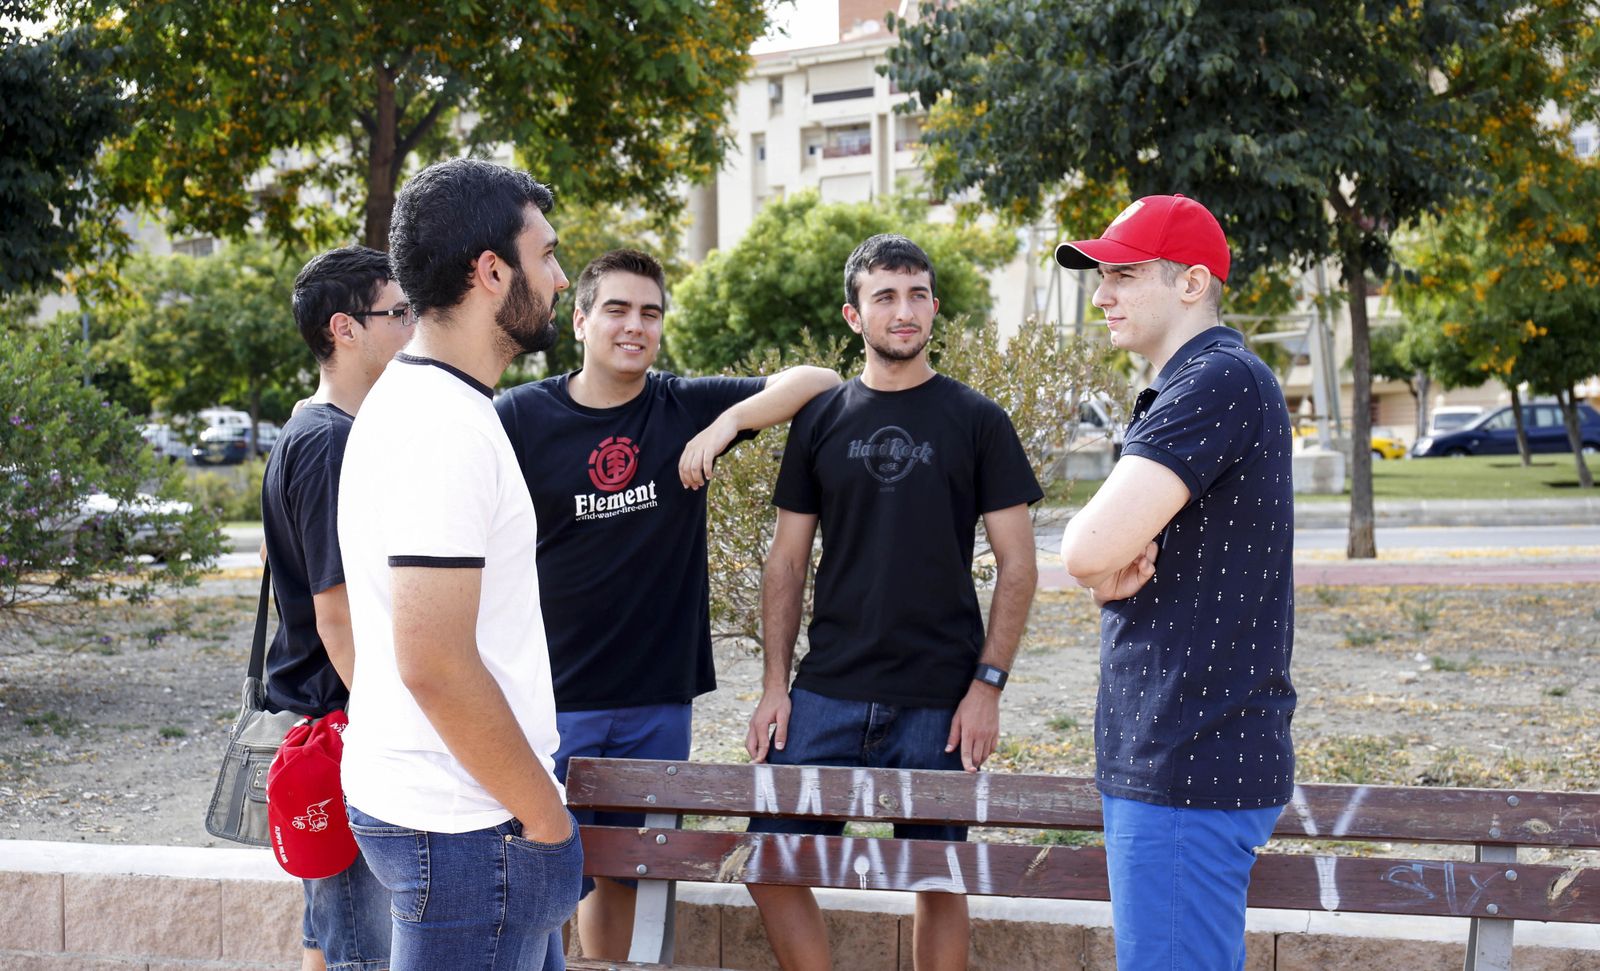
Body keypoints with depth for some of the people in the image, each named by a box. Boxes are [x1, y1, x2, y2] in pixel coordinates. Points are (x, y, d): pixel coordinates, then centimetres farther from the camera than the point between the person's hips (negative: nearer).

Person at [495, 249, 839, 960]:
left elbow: (818, 381, -1)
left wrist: (727, 422, -16)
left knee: (627, 872, 14)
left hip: (658, 700, 3)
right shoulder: (520, 418, -4)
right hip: (550, 696, -2)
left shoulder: (687, 409, 2)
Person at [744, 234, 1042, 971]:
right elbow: (788, 559, 10)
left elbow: (1017, 563, 0)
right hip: (827, 693, 2)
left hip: (939, 704, -2)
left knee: (937, 882, 5)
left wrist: (988, 684, -8)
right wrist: (774, 684, 2)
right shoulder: (821, 420, 8)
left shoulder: (976, 421, 1)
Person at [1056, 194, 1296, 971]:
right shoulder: (1180, 389, 18)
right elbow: (1100, 557, 14)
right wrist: (1119, 572, -8)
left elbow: (1089, 550, -25)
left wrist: (1105, 564, -3)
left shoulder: (1221, 381, -16)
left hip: (1192, 766, -10)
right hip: (1159, 754, 10)